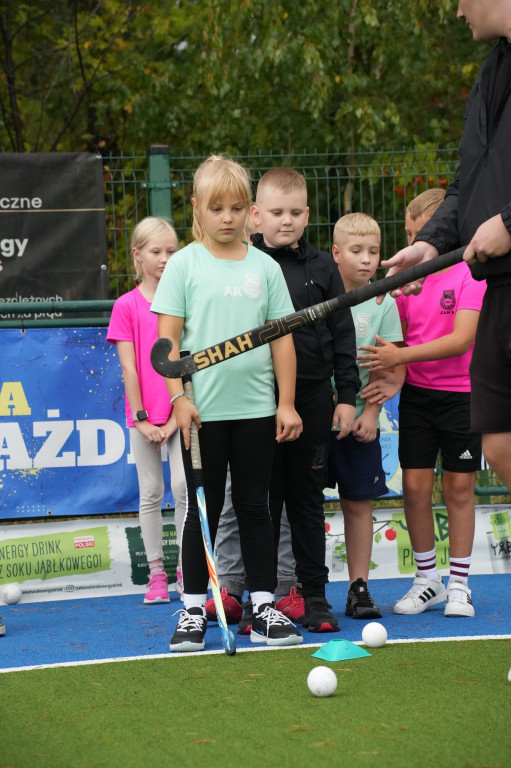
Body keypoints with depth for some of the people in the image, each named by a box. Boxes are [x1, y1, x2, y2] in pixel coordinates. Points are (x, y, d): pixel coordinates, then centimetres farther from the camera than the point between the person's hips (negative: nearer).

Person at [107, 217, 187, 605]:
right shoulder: (127, 306, 0)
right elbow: (129, 367, -3)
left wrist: (178, 414, -8)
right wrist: (141, 418, -8)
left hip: (180, 412, 0)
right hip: (144, 414, 0)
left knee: (183, 486, -8)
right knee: (151, 492, 5)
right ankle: (157, 573, 12)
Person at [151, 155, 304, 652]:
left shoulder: (264, 267, 6)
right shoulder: (184, 264, 0)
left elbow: (282, 337, 7)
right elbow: (168, 337, -3)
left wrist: (287, 403, 3)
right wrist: (178, 396, -12)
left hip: (256, 408, 2)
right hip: (202, 410, -2)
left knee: (254, 507, 8)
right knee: (204, 508, 3)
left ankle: (264, 607, 12)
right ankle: (193, 610, 10)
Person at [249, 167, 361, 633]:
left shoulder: (322, 268, 6)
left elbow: (342, 336, 8)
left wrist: (347, 396, 3)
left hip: (312, 400, 2)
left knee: (308, 500, 8)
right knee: (263, 502, 4)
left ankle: (314, 596, 14)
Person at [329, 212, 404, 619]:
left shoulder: (383, 304, 2)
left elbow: (394, 367, 2)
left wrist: (370, 411, -7)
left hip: (358, 420, 1)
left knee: (358, 504, 5)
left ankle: (359, 588, 10)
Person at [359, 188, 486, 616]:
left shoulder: (470, 274, -11)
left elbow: (461, 339, -20)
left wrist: (400, 356, -24)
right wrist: (390, 376, -6)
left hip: (462, 394, -4)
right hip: (417, 393, 4)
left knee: (459, 487, 2)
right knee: (415, 486, 0)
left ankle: (459, 583, 12)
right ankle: (427, 580, 14)